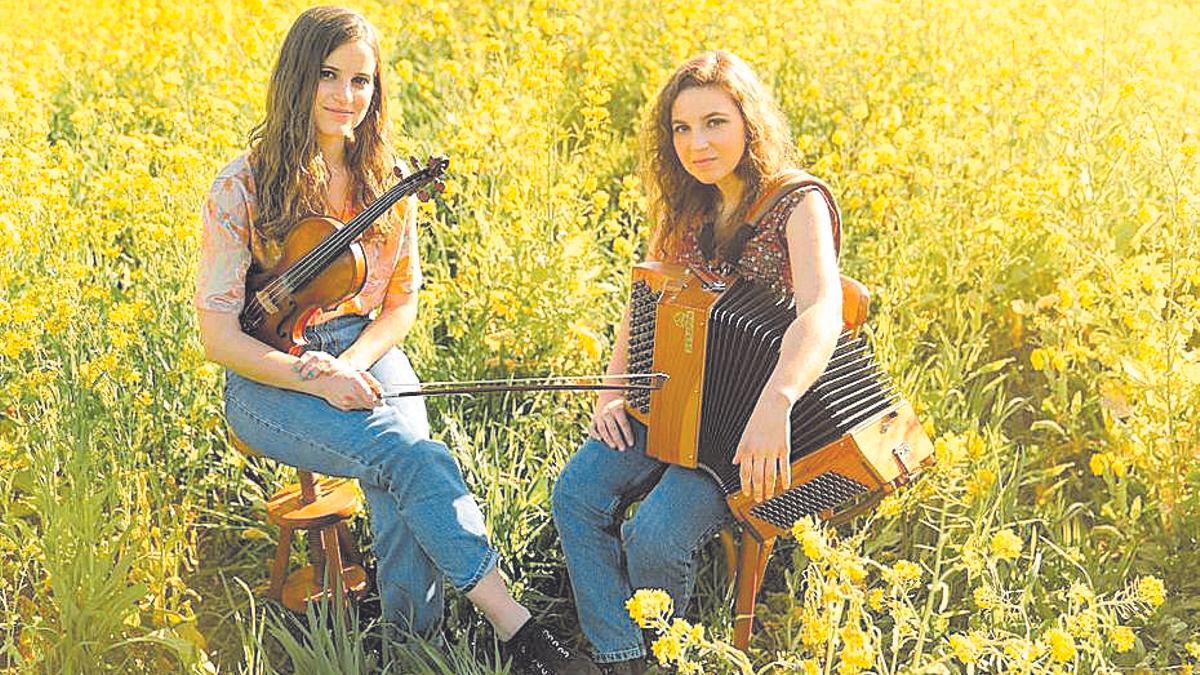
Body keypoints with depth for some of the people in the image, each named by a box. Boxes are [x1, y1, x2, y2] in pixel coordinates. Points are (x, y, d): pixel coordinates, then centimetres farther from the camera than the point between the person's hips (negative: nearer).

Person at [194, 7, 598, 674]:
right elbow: (218, 336, -9)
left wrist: (353, 363, -9)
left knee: (397, 472, -32)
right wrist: (317, 379, -23)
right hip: (271, 378, -3)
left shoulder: (386, 182, 3)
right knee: (416, 459, -30)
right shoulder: (243, 187, -9)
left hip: (367, 359, 4)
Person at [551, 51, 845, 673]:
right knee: (578, 492, -16)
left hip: (755, 422, -6)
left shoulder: (798, 203, -15)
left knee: (657, 535, -24)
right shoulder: (685, 209, 7)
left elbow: (822, 311, -33)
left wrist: (774, 405, -52)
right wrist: (612, 389, -1)